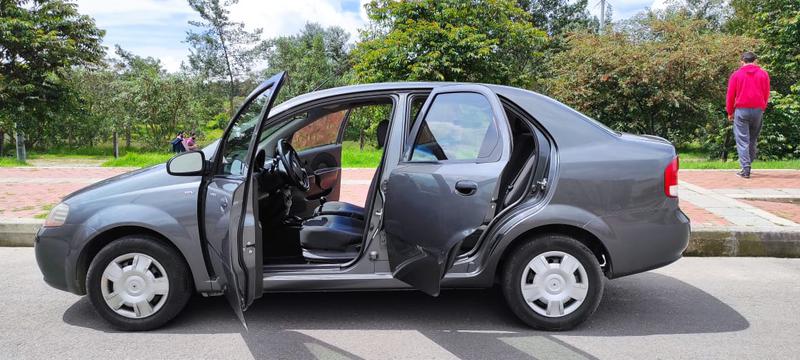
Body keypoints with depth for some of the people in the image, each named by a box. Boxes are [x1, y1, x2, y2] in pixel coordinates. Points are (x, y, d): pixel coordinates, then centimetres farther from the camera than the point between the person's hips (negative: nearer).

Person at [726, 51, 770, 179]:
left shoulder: (736, 75, 0)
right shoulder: (763, 74, 5)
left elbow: (730, 96, 1)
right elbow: (766, 95, 6)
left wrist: (730, 112, 11)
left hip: (741, 111, -2)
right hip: (758, 110, 2)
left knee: (742, 141, -1)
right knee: (753, 139, 16)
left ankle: (745, 169, -6)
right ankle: (748, 163, 21)